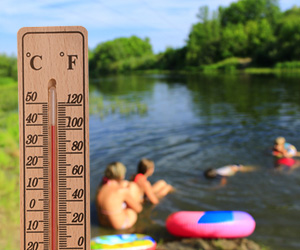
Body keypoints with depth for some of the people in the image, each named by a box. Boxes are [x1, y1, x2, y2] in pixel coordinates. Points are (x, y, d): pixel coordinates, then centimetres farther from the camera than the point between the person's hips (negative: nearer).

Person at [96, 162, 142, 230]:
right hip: (121, 224, -6)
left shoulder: (100, 189, -11)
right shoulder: (123, 191, -28)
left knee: (124, 184, 15)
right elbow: (138, 209, -12)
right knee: (133, 185, 7)